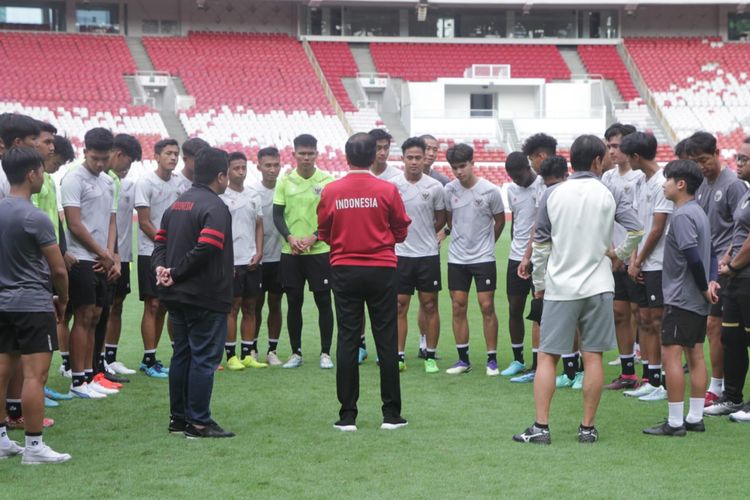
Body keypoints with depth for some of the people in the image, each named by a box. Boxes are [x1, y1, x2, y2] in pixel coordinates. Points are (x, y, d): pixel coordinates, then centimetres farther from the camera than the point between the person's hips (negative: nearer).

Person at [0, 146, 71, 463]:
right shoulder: (35, 218, -15)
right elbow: (58, 270, -11)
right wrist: (63, 300, 7)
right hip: (33, 304, -8)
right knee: (35, 375, -6)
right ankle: (34, 446, -6)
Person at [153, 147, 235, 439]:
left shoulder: (177, 204, 15)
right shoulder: (215, 207, -15)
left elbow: (160, 239, 12)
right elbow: (206, 247, -25)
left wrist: (161, 267, -3)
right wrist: (176, 273, -16)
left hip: (176, 295, 9)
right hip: (205, 296, -9)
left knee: (182, 354, 15)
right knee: (204, 357, -3)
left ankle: (178, 418, 20)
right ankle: (198, 422, -1)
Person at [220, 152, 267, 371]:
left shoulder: (254, 196, 12)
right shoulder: (220, 196, -4)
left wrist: (258, 253, 1)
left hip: (252, 261, 5)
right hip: (232, 261, -5)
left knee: (250, 308, 7)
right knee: (232, 307, -3)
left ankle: (248, 354, 11)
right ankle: (231, 356, 2)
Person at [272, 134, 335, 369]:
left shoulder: (327, 181, -1)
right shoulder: (285, 181, 4)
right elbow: (277, 215, 4)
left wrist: (313, 238, -14)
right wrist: (290, 238, -12)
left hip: (319, 251, -2)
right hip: (290, 253, 2)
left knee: (323, 301, -1)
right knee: (294, 302, 5)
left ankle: (325, 353, 7)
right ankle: (296, 353, 15)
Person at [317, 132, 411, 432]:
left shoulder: (331, 191, -3)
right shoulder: (387, 190, -7)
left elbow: (324, 233, 7)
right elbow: (401, 232, 2)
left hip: (344, 271, 1)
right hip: (381, 270, -1)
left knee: (347, 340, 4)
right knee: (386, 340, 5)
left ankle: (348, 415, 5)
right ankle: (391, 414, 8)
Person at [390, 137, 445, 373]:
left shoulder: (434, 187, -2)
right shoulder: (392, 185, -2)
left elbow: (440, 219, 10)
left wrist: (424, 235, 7)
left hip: (428, 254, 0)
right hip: (400, 254, 0)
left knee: (430, 306, 4)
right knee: (399, 306, 3)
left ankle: (430, 356, 12)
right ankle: (399, 356, 9)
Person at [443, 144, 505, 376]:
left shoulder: (490, 191, -10)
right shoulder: (449, 189, -1)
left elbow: (500, 221, 4)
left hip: (483, 258, -3)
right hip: (457, 258, 3)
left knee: (487, 307, -4)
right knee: (458, 307, 4)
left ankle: (492, 359, 5)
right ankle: (463, 359, 13)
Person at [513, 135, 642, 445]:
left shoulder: (553, 194, 1)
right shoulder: (609, 195, -1)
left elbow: (540, 244, 4)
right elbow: (635, 230, -2)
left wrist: (539, 283, 13)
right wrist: (618, 255, 16)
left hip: (559, 288, 0)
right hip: (597, 286, 0)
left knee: (547, 356, 3)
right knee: (592, 357, 5)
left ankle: (541, 427, -3)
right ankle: (588, 428, 8)